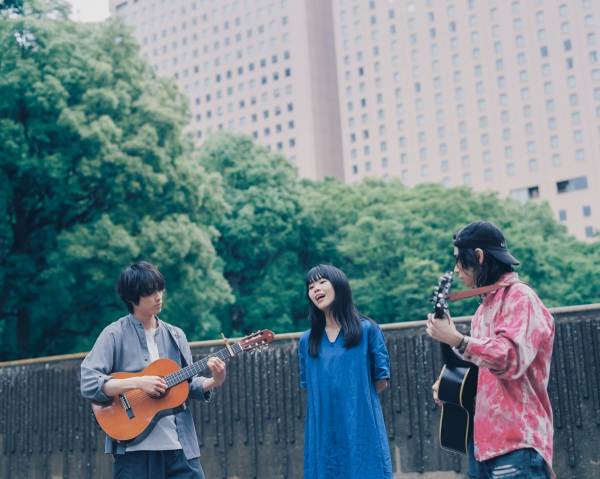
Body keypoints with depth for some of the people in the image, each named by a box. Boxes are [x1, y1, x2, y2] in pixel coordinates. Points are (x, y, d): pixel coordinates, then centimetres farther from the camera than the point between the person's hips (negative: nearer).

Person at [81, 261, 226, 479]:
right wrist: (138, 383, -20)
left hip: (180, 444, 4)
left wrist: (214, 382, -5)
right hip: (134, 446, -4)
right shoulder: (115, 335, -4)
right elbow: (88, 384, -12)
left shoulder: (175, 335, 12)